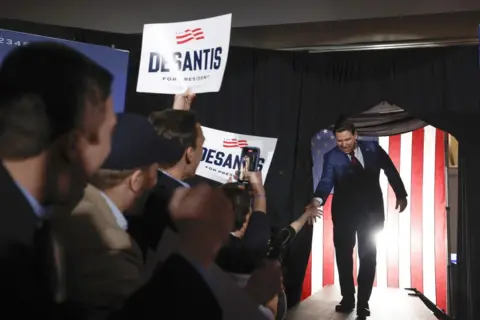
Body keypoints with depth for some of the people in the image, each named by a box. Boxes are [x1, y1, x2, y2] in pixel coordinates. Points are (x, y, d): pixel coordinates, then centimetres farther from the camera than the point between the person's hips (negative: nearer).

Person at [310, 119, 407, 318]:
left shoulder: (373, 148, -5)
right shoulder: (332, 157, -11)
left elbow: (390, 170, 5)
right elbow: (326, 181, -24)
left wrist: (401, 195, 5)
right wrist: (317, 200, -43)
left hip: (372, 211, 1)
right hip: (344, 212, 0)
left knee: (368, 256, 4)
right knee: (343, 255, 6)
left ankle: (363, 301, 14)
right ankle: (347, 299, 21)